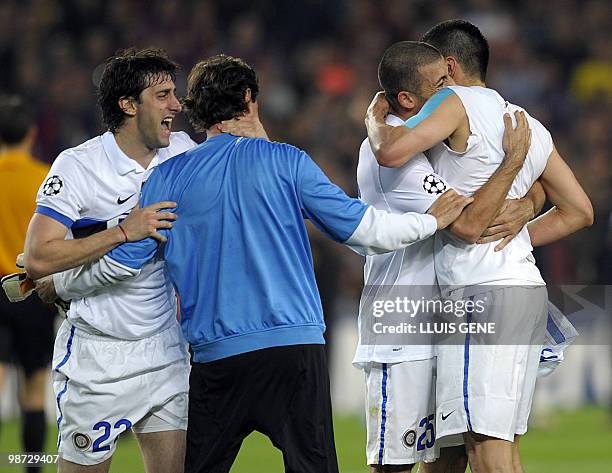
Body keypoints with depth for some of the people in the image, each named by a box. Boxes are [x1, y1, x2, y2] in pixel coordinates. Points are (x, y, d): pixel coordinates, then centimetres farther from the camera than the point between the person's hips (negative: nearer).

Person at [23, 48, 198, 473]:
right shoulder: (78, 167, -13)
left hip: (166, 349, 5)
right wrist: (123, 232, -25)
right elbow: (38, 260, -20)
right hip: (97, 355, -5)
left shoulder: (183, 152, 2)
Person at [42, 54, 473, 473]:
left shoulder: (170, 176, 5)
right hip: (295, 346, -1)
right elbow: (360, 228, 4)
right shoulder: (284, 161, 2)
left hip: (216, 355, 1)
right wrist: (433, 221, 19)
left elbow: (124, 261, 7)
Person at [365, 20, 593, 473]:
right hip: (527, 286, 9)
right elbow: (579, 211, 25)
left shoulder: (458, 102, -3)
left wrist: (374, 120, 3)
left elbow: (391, 152, -18)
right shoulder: (532, 127, 20)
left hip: (483, 289, -9)